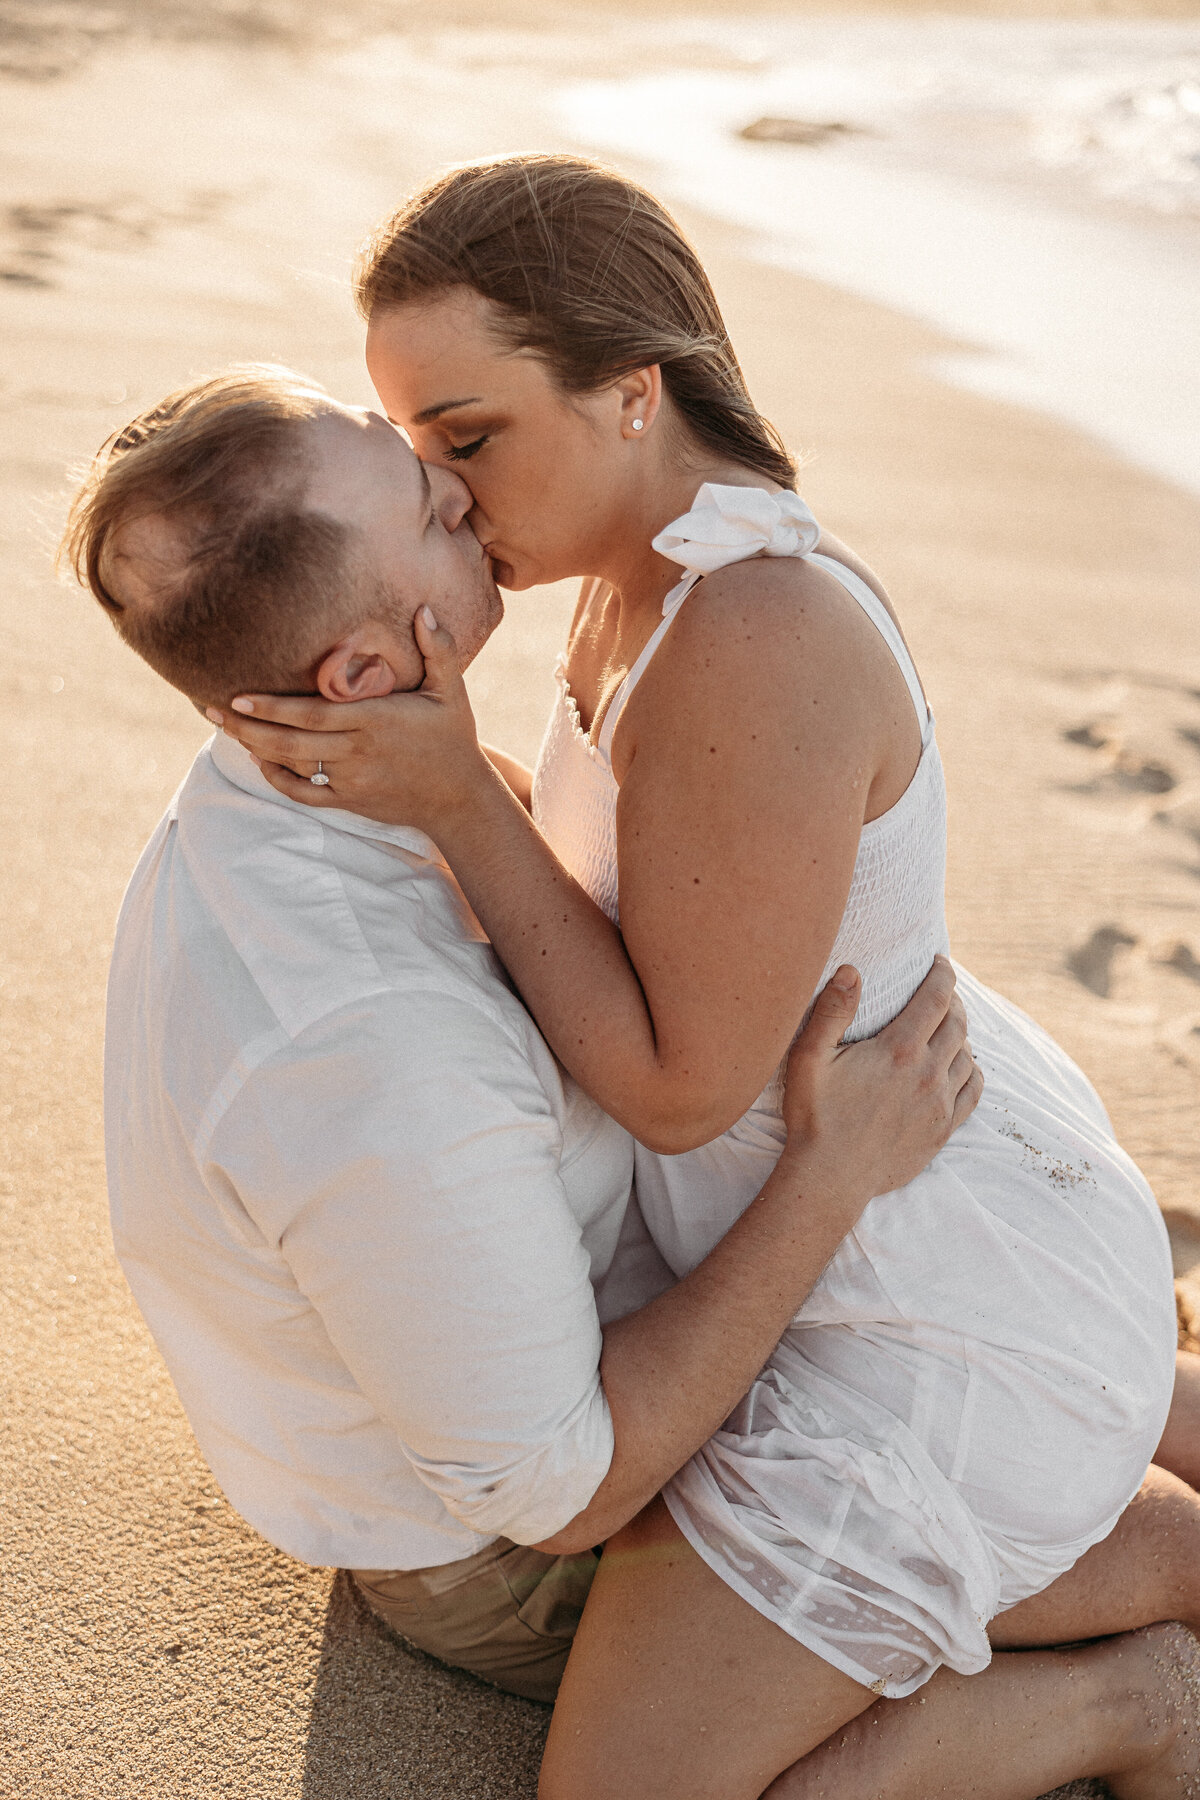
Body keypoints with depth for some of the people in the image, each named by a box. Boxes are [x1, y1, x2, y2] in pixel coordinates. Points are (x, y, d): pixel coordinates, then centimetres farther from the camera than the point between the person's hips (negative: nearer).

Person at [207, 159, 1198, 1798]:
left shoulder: (756, 648, -33)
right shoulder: (662, 564, -1)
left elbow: (680, 1089, -24)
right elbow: (613, 909, 10)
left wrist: (453, 798, -27)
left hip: (956, 1305, -10)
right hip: (922, 1161, 10)